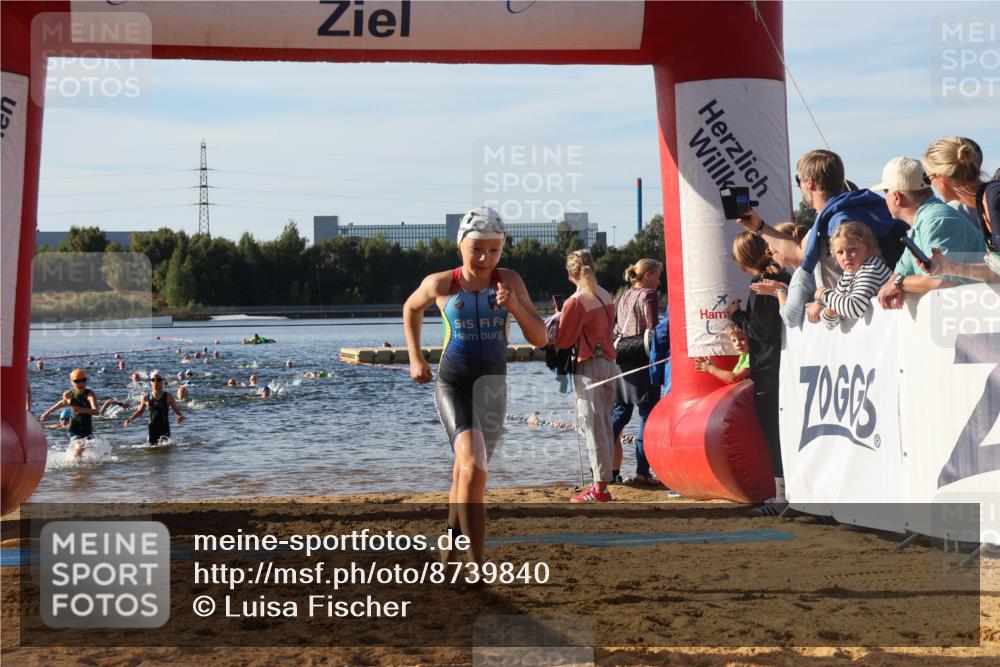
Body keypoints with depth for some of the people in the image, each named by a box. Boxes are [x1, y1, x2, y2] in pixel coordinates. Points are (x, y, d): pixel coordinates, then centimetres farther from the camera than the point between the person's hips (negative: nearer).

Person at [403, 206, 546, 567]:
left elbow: (540, 338, -2)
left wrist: (515, 306, -19)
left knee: (467, 474, 15)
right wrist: (415, 358, 12)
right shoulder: (441, 284, -4)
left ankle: (448, 552, 37)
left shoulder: (510, 281, -1)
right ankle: (477, 565, -25)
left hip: (492, 385, 3)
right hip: (452, 384, -3)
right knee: (473, 467, -24)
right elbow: (411, 308, 18)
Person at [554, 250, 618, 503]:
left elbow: (562, 341, -11)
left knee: (593, 427, -4)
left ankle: (600, 488, -2)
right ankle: (603, 479, 17)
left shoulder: (575, 302, -13)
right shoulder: (606, 297, 10)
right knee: (605, 424, 13)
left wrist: (558, 319, 6)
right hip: (609, 363, 7)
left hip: (588, 367, -7)